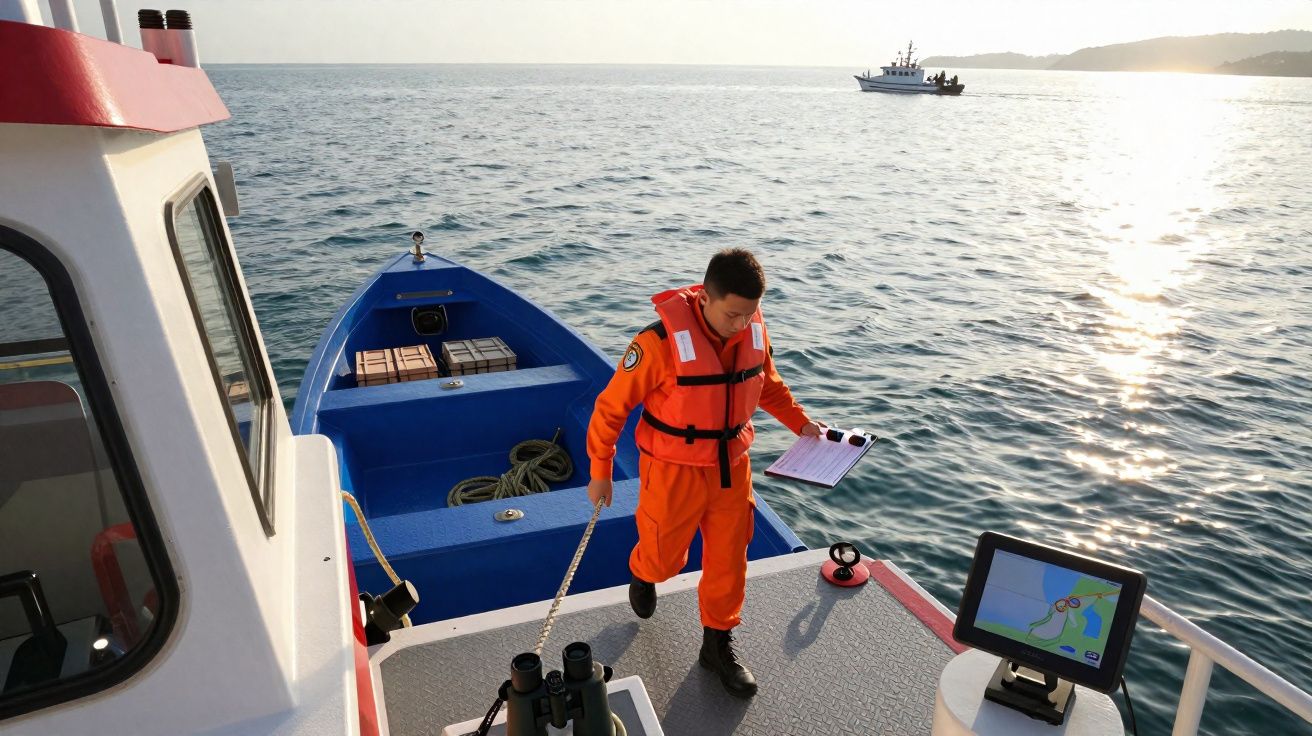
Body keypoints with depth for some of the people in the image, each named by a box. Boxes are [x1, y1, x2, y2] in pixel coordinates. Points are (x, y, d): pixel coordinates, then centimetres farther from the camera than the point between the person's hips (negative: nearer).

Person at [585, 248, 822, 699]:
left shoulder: (754, 331, -9)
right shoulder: (662, 340, -26)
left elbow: (769, 384, 12)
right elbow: (612, 405, -16)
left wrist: (801, 423, 2)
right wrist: (600, 472, -9)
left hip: (732, 467, 4)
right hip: (674, 471, -4)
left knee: (728, 560, 13)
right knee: (665, 557, 15)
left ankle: (718, 644, 36)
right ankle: (643, 575, 52)